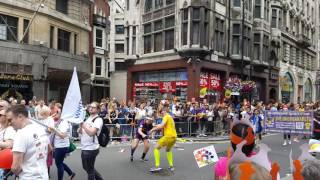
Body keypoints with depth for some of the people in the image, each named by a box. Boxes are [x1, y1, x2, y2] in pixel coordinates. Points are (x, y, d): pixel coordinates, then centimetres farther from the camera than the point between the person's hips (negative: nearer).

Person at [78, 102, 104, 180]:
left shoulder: (98, 120, -15)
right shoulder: (87, 118, 11)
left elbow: (91, 132, -28)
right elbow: (80, 132, 11)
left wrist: (83, 124, -25)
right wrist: (81, 126, -9)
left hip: (91, 149, -9)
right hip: (84, 148, 9)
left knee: (90, 170, 6)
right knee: (86, 167, 22)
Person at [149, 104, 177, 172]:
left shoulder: (166, 116, -4)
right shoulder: (170, 117, 21)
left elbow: (162, 126, -17)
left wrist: (153, 129, -9)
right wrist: (157, 126, 18)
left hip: (168, 136, -8)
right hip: (174, 136, 8)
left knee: (157, 148, 1)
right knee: (168, 150, 29)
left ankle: (157, 166, -7)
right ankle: (171, 166, 23)